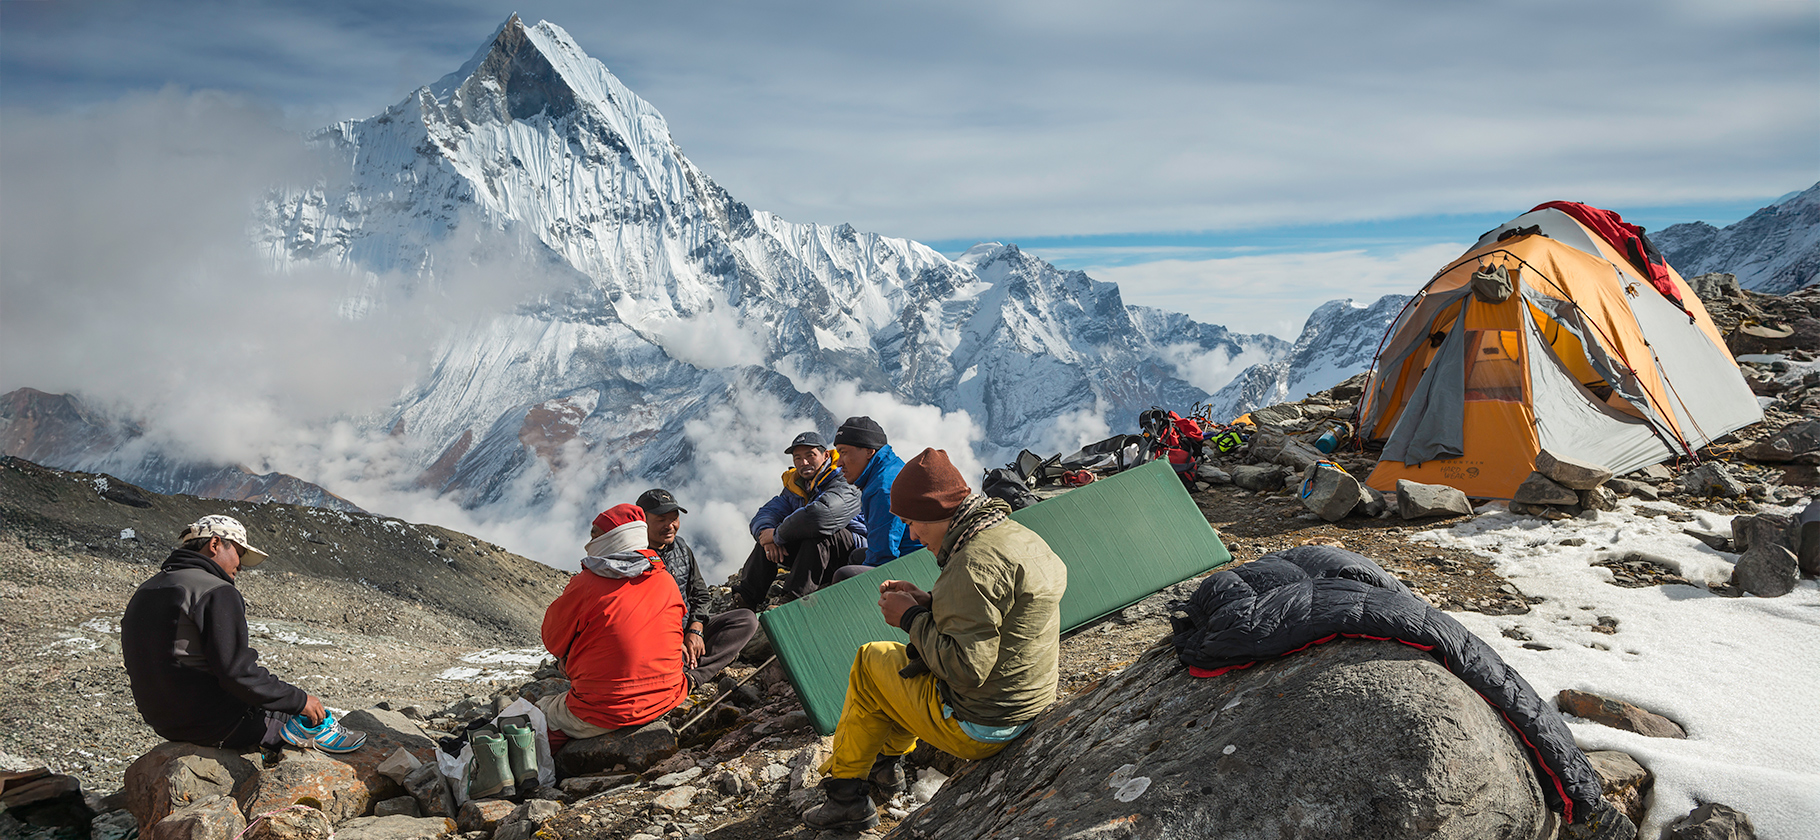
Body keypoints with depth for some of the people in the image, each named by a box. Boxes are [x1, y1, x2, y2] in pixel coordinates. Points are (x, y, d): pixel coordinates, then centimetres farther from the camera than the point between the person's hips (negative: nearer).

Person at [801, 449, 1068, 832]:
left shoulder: (976, 563, -27)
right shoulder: (1021, 537, 5)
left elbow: (964, 667, -29)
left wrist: (911, 619, -15)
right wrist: (927, 602, 6)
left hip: (978, 728, -9)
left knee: (869, 662, 9)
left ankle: (846, 793, 19)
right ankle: (886, 760, 37)